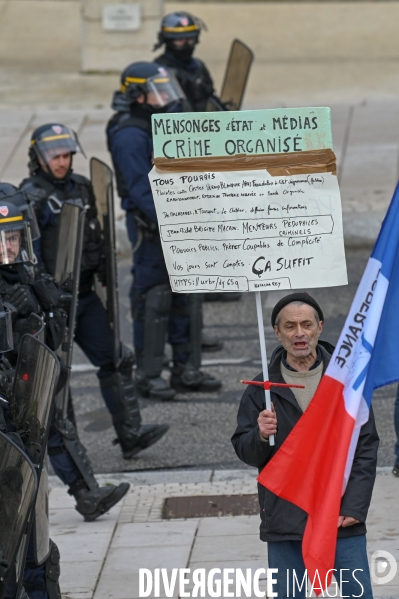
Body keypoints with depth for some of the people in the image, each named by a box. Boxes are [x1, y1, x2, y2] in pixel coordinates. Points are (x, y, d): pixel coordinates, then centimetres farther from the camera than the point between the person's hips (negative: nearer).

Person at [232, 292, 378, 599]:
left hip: (343, 517, -1)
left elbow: (366, 447, 3)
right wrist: (260, 436, -17)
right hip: (285, 519, 1)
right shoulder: (262, 389, 3)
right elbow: (245, 452, 6)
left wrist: (354, 506, -6)